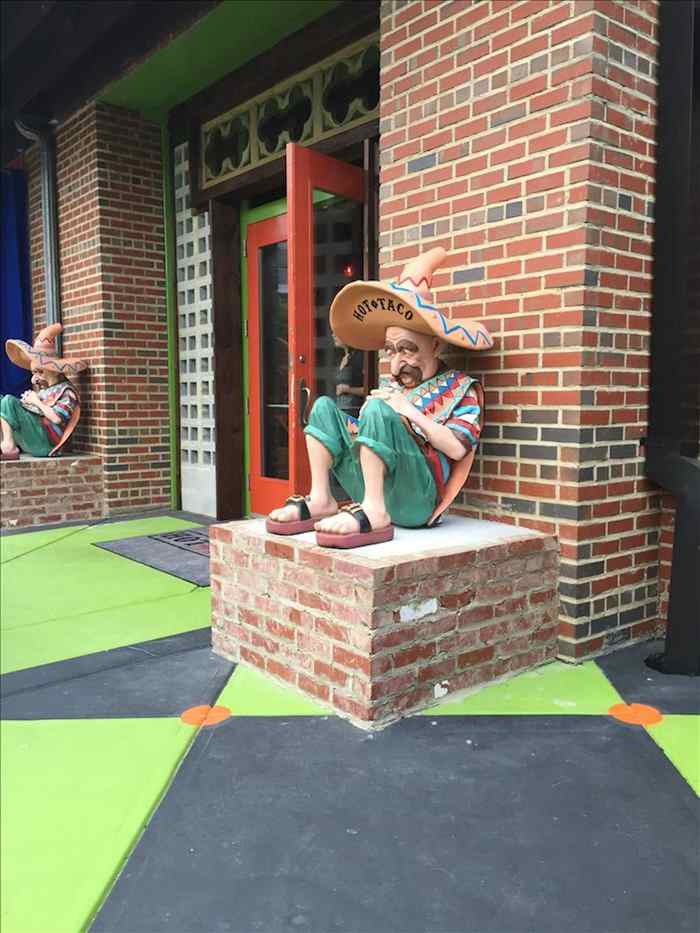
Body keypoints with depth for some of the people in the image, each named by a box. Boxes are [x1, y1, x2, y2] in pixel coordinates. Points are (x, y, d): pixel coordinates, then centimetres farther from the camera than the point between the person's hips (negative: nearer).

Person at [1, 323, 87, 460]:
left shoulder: (67, 391, -7)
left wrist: (37, 401, -9)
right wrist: (34, 386, 10)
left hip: (45, 442, -9)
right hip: (30, 441, 9)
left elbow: (57, 418, -20)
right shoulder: (42, 387, 21)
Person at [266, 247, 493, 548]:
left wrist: (412, 412, -12)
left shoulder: (461, 388, 5)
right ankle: (321, 500, -12)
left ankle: (373, 514, -32)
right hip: (375, 486, 7)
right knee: (324, 407, 3)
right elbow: (370, 435, 16)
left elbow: (458, 448, -10)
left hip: (417, 499, -6)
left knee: (377, 410, -27)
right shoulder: (389, 386, 22)